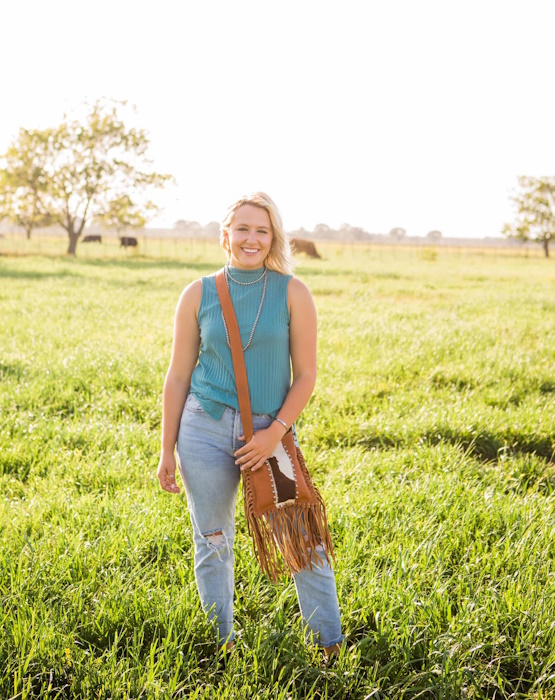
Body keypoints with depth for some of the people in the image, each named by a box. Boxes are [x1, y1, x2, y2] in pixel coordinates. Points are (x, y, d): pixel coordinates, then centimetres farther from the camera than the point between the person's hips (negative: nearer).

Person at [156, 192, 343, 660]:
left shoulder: (292, 293, -1)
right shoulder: (199, 295, 2)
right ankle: (221, 643, 27)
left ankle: (331, 646, 15)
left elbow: (306, 374, -1)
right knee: (213, 542, 9)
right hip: (205, 429, 1)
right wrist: (167, 450, 4)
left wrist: (275, 432, -12)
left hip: (269, 432, -1)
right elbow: (178, 376, 6)